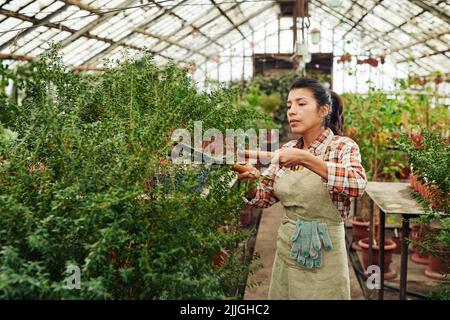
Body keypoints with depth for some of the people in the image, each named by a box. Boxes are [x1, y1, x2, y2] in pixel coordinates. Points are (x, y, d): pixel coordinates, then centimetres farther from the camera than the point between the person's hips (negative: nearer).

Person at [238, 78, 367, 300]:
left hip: (324, 257, -4)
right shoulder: (287, 150, 4)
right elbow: (264, 198, 8)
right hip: (286, 250, 5)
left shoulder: (342, 146, -10)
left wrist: (305, 159, -36)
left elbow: (357, 184, -31)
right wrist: (250, 179, -13)